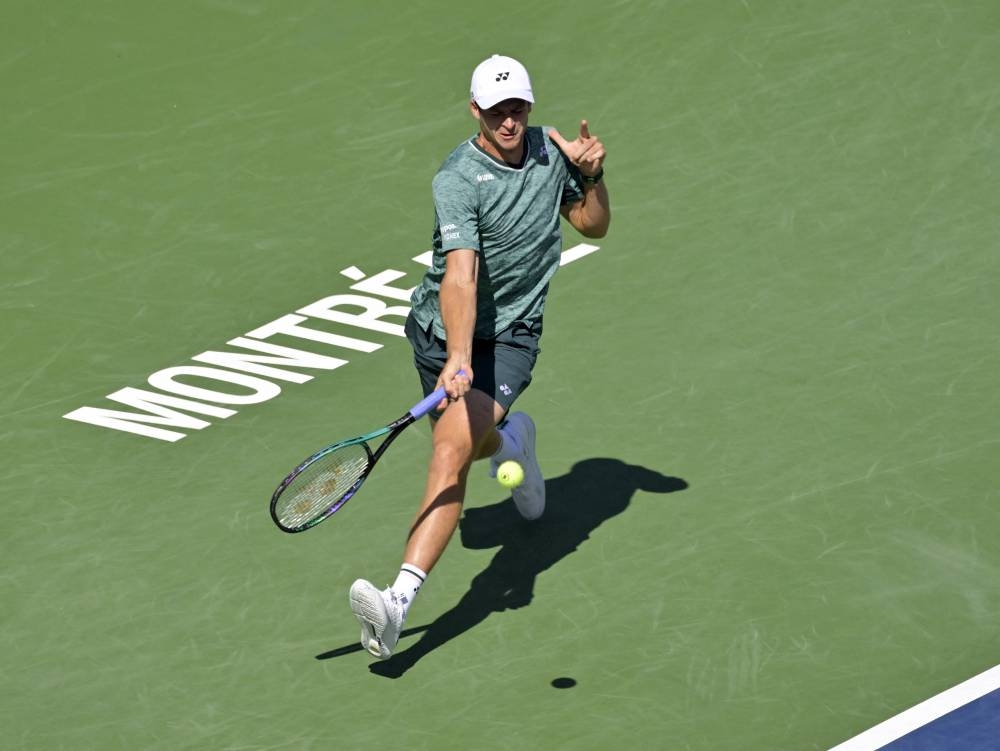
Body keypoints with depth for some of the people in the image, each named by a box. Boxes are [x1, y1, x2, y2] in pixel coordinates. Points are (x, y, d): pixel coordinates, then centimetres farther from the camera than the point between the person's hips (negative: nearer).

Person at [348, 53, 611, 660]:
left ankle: (399, 603, -32)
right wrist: (458, 356, -47)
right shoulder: (459, 180, -19)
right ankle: (509, 441, 57)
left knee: (451, 449, -22)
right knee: (464, 442, 18)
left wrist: (593, 176, -7)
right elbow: (460, 275, -32)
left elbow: (594, 225, 14)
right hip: (441, 330, 0)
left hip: (509, 336, 0)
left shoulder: (550, 150, -2)